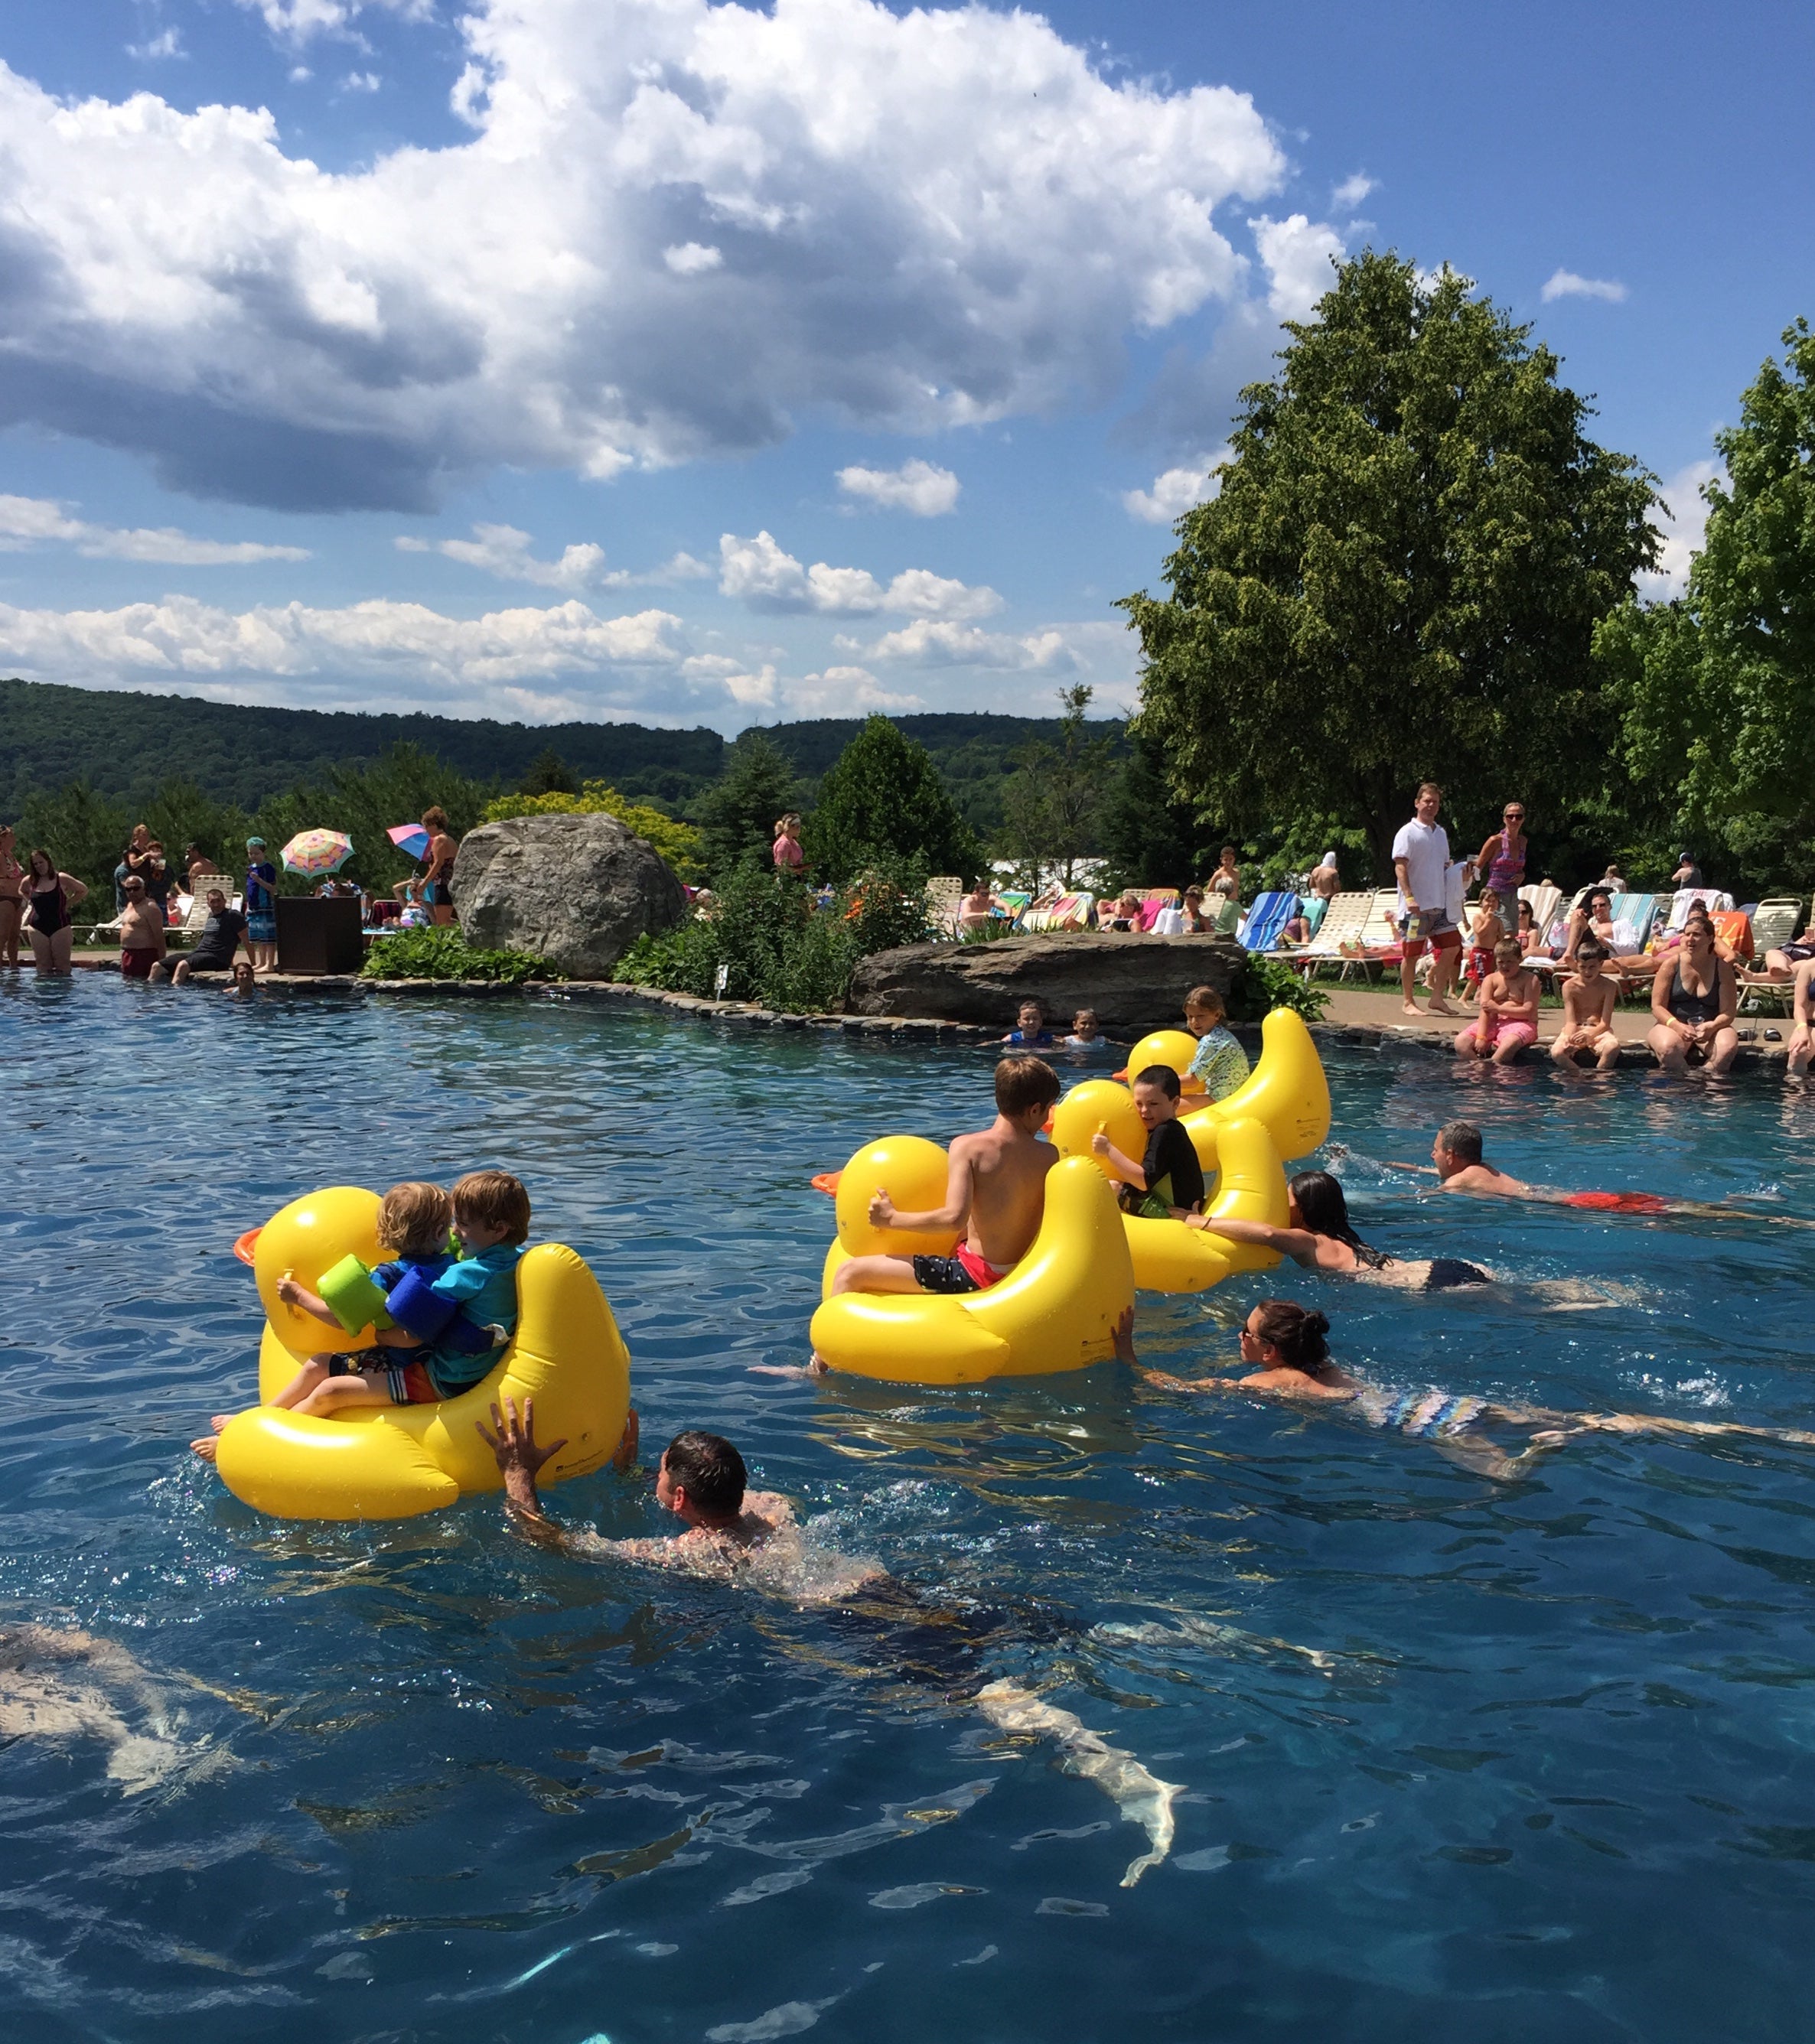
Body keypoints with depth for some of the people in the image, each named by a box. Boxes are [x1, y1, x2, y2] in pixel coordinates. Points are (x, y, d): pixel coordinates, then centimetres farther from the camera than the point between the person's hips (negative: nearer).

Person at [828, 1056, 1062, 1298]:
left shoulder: (967, 1147, -16)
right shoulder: (1049, 1156, -3)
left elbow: (954, 1217, -27)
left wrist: (891, 1218, -16)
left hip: (974, 1276, -7)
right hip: (1018, 1281, 7)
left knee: (849, 1273, -2)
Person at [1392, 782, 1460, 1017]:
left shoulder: (1441, 833, 17)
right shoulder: (1408, 832, -6)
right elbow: (1400, 867, -14)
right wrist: (1409, 897, -24)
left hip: (1439, 905, 7)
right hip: (1416, 906, -7)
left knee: (1452, 947, 3)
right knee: (1412, 953, -1)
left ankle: (1437, 997, 11)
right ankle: (1409, 1003, 8)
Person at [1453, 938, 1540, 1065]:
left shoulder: (1530, 979, 0)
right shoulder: (1491, 980, 7)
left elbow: (1528, 1012, -9)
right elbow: (1484, 1010, -6)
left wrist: (1498, 1008, -10)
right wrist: (1481, 1037, -19)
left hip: (1520, 1023, -4)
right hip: (1494, 1023, 4)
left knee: (1509, 1043, -40)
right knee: (1461, 1042, -20)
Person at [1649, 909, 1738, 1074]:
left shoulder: (1722, 968, 1)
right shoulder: (1671, 964, -1)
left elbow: (1728, 1012, -2)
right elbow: (1657, 1007, -4)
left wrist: (1711, 1027, -24)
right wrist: (1677, 1026, -22)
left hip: (1710, 1028, 1)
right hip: (1673, 1025, -1)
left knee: (1729, 1045, -32)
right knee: (1667, 1047, -37)